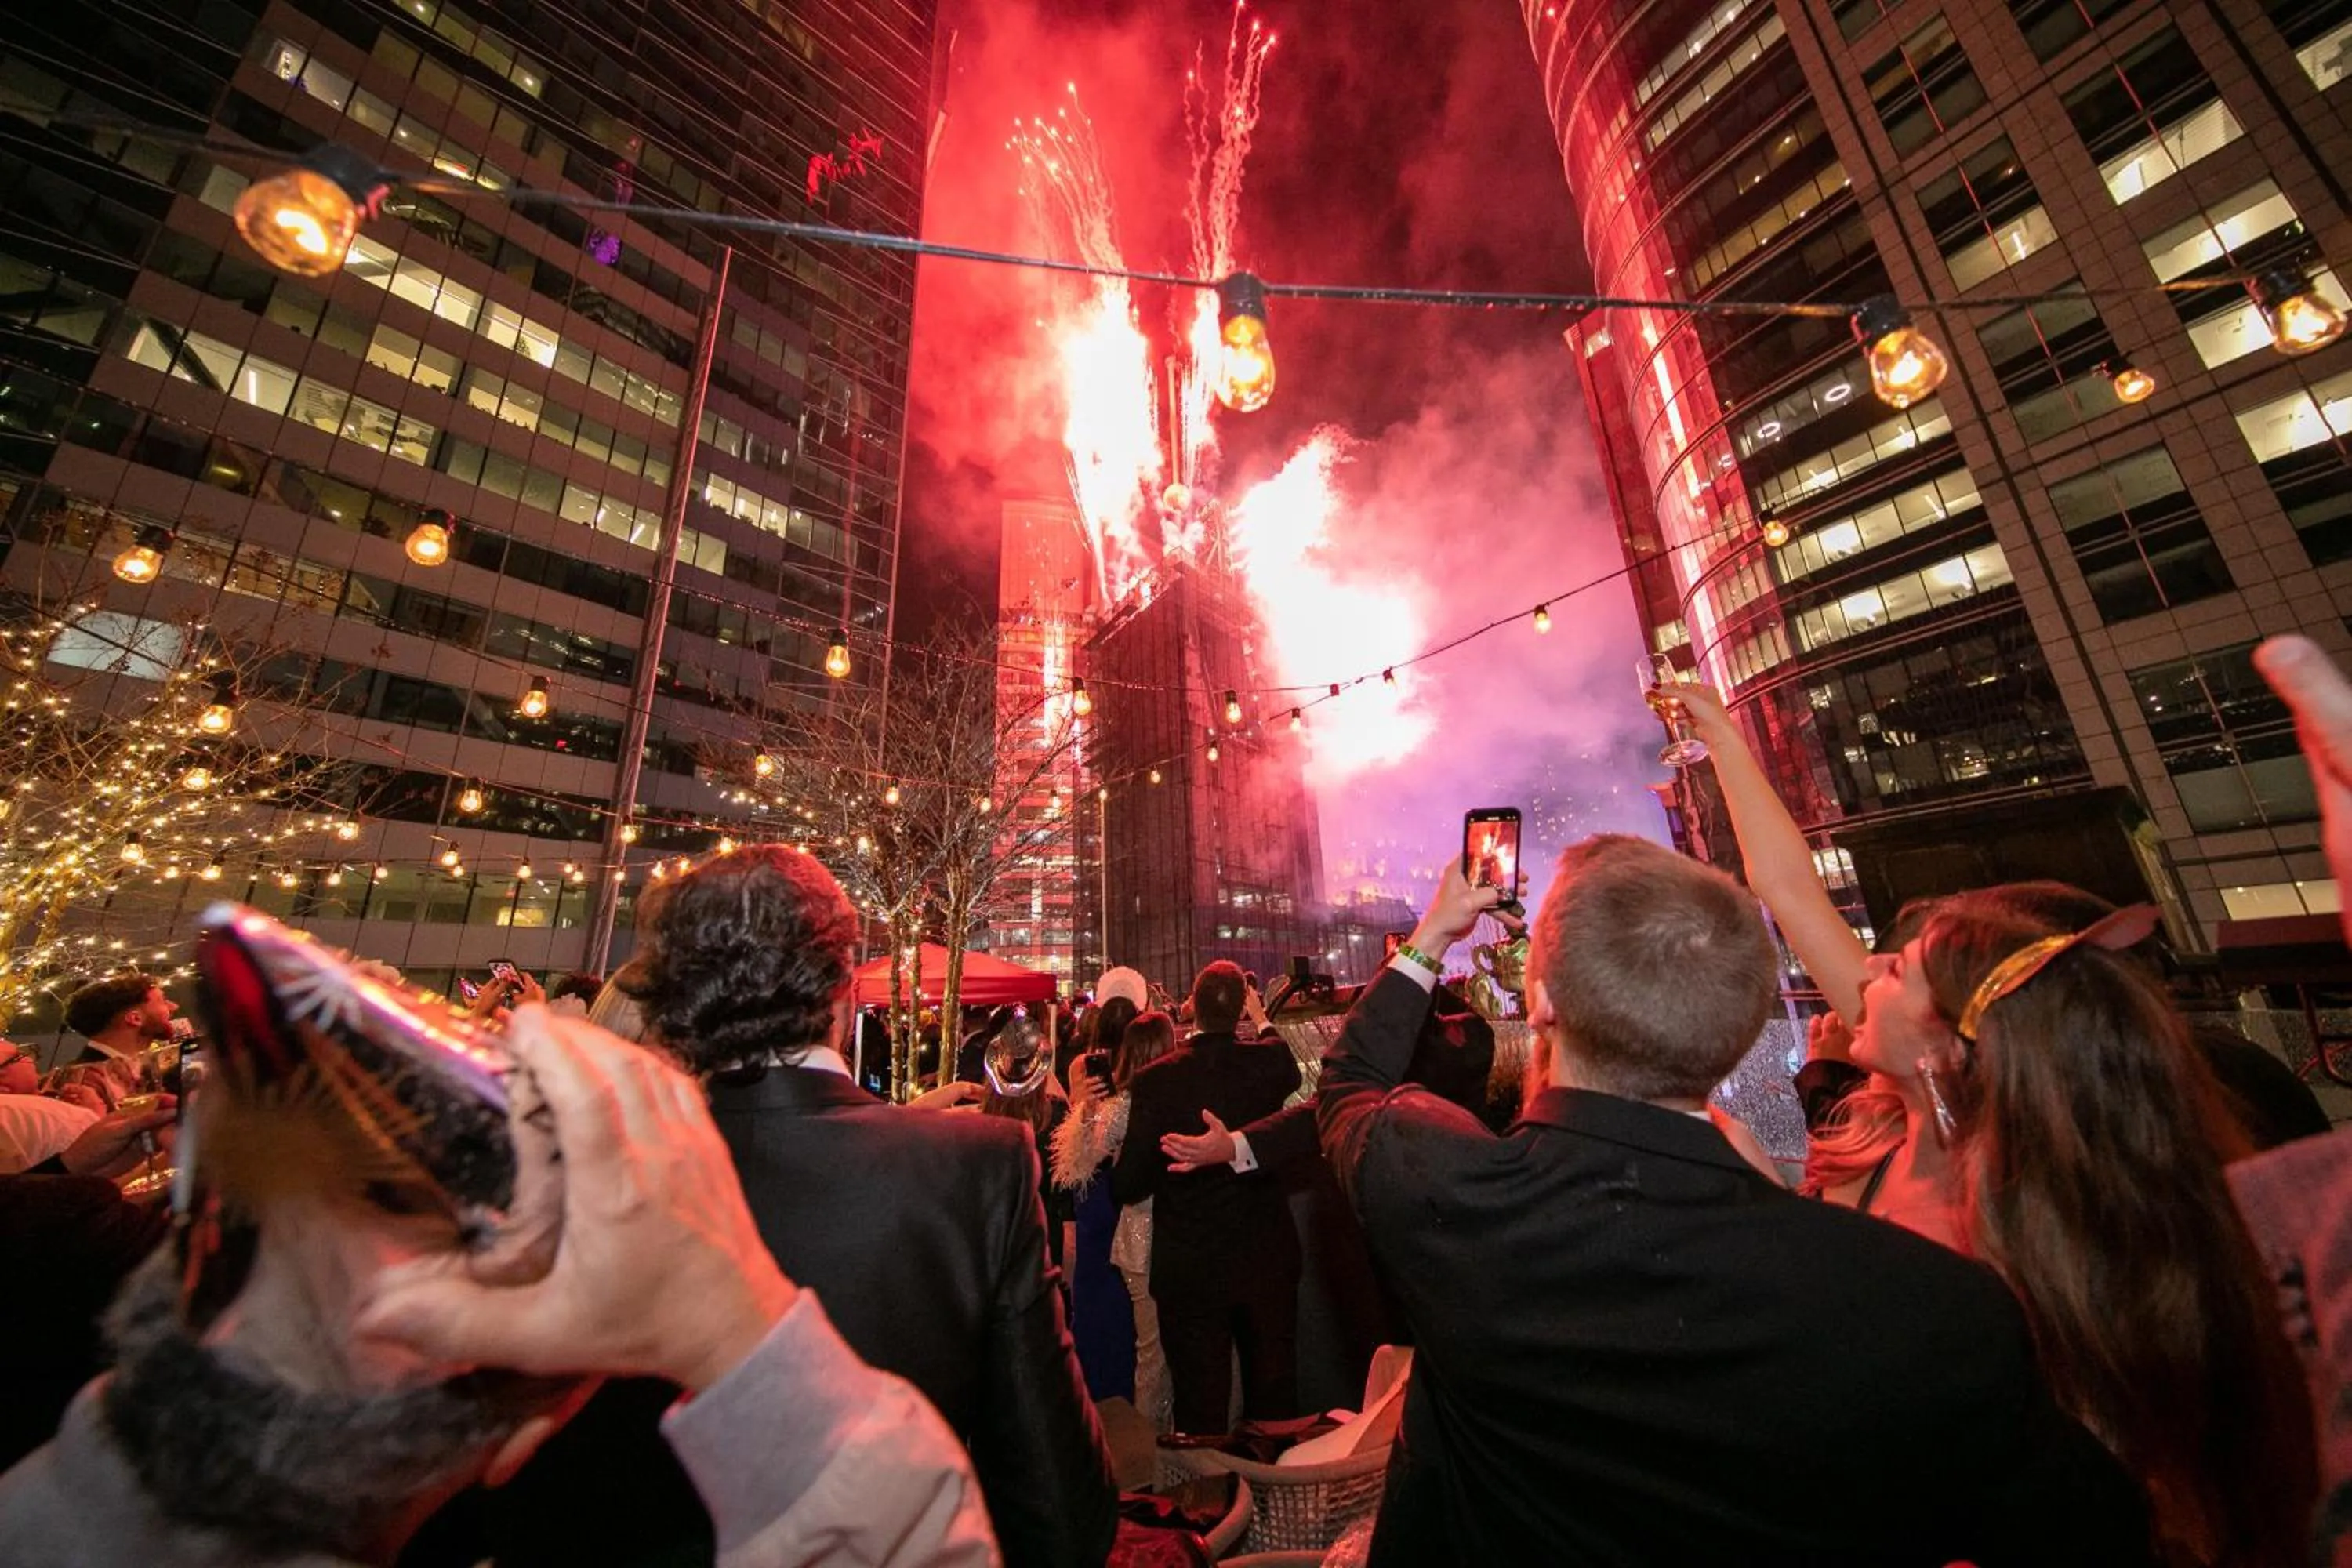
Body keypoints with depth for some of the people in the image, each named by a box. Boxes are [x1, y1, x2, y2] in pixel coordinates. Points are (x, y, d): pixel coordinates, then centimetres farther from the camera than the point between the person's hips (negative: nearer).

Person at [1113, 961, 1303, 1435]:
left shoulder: (1155, 1081, -20)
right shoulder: (1272, 1063, -14)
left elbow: (1128, 1186, -16)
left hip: (1190, 1271, -2)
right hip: (1268, 1261, 2)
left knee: (1201, 1411, 16)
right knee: (1274, 1397, 22)